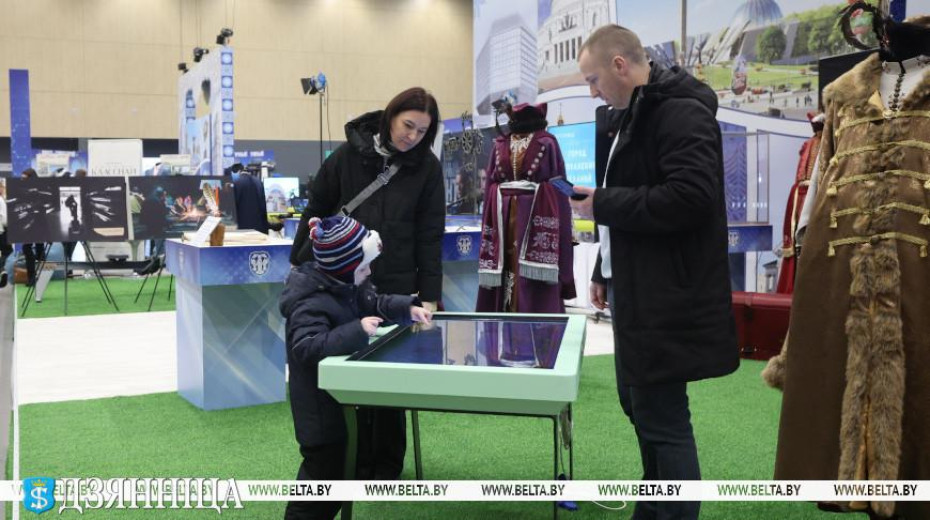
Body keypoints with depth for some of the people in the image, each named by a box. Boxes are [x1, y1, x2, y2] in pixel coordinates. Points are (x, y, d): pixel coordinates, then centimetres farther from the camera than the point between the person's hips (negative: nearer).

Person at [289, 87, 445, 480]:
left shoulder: (427, 168, -2)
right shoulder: (350, 153, -3)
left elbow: (430, 235, -2)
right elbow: (316, 210, 4)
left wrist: (429, 294, -6)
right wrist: (298, 265, 4)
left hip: (396, 287, 0)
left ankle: (386, 466, 21)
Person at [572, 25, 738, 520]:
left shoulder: (681, 110, -15)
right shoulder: (637, 114, 16)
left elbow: (690, 198, -27)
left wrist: (602, 203, -19)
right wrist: (604, 272, 20)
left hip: (667, 301, -10)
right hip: (639, 294, 10)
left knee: (663, 417, -4)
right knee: (641, 405, 19)